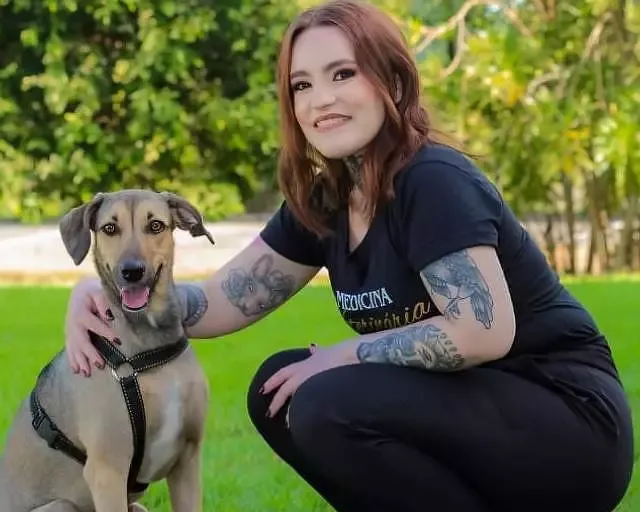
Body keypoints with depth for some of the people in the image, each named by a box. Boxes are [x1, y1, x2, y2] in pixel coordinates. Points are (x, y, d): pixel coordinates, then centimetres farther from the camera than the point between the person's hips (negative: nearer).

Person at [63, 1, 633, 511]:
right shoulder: (324, 201, 6)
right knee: (278, 393, 4)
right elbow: (225, 299, 7)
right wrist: (106, 291, -9)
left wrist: (345, 355, -17)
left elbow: (483, 332, -28)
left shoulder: (434, 180, -19)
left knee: (332, 405, -24)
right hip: (468, 410, 9)